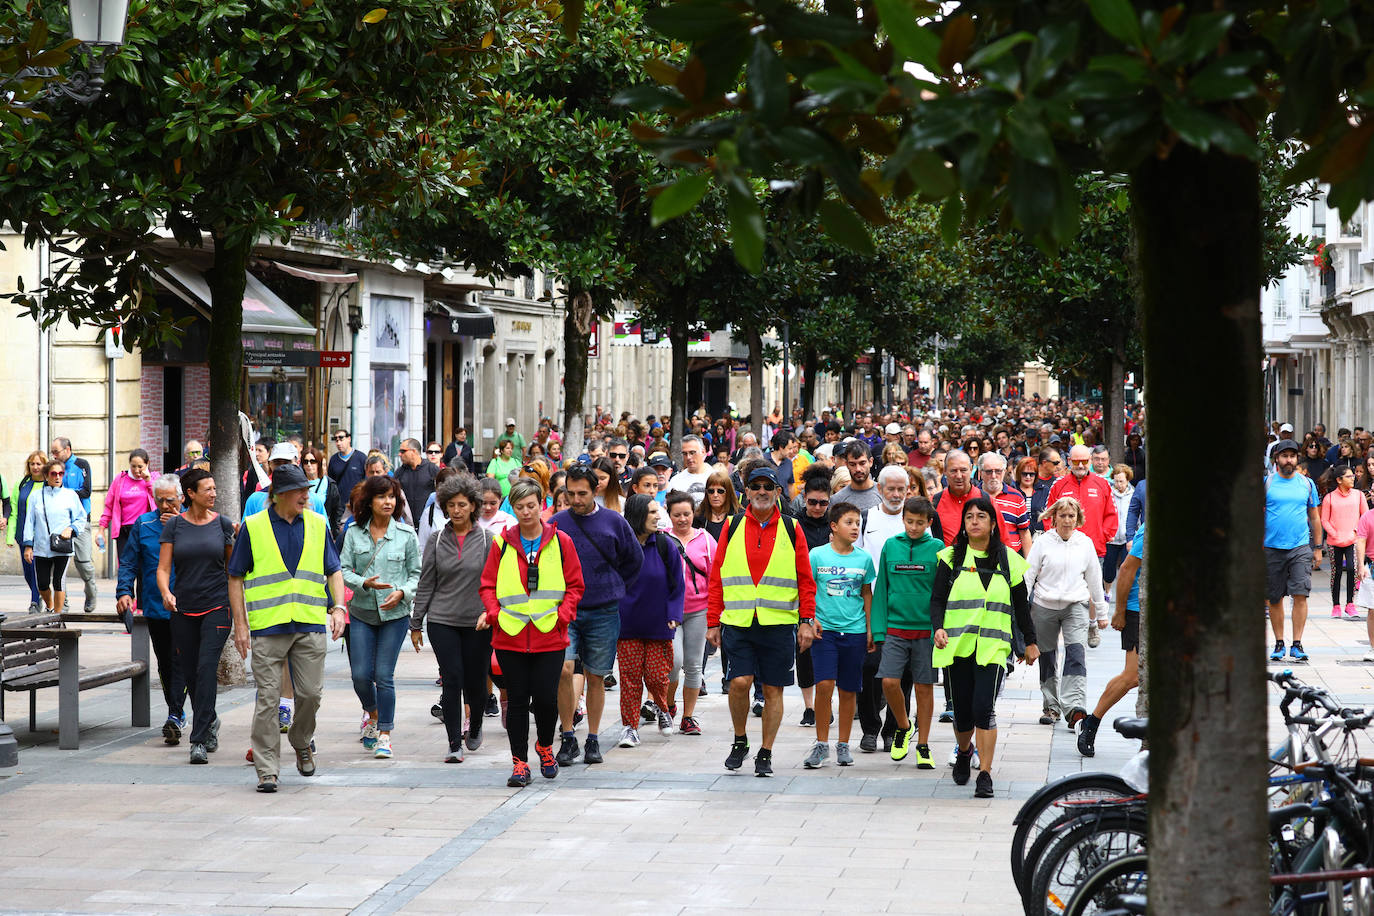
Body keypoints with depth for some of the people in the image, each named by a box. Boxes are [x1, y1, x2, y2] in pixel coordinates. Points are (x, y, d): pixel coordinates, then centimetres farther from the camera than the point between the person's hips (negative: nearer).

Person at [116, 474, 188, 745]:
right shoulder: (143, 524, 7)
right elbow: (128, 561, 8)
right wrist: (124, 591, -6)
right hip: (155, 606, 3)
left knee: (180, 661, -11)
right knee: (164, 663, 11)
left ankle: (174, 717, -16)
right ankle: (177, 712, 24)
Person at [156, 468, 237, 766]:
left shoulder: (223, 524, 3)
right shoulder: (174, 525, 2)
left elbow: (234, 566, 13)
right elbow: (163, 568, -1)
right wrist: (166, 593, -17)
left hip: (217, 606, -2)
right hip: (184, 608, 2)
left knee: (207, 668, -14)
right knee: (190, 674, 7)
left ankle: (199, 740, -14)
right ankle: (210, 721, 34)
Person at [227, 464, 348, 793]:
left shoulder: (318, 525, 11)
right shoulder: (252, 528, 2)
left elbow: (333, 571, 16)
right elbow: (236, 578, 5)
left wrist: (338, 608, 1)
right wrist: (240, 624, -1)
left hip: (311, 626, 2)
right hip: (267, 628, -2)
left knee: (311, 693, 1)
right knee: (268, 698, -4)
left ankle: (301, 742, 30)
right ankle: (266, 769, 2)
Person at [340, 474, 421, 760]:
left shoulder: (405, 534, 1)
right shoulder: (354, 533, 2)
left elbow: (416, 573, 6)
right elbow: (343, 570, 3)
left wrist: (402, 592, -12)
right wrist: (365, 583, -15)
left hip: (394, 613, -1)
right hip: (362, 611, 2)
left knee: (384, 675, -4)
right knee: (360, 675, -1)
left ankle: (385, 735, 6)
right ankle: (373, 715, 30)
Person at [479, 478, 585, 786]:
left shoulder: (560, 542, 4)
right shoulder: (501, 543, 7)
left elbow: (574, 585, 7)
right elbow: (489, 585, 10)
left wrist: (562, 614, -7)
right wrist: (493, 612, -7)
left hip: (550, 636, -1)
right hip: (510, 636, 1)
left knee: (546, 697, -3)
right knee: (517, 700, 3)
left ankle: (545, 746, 26)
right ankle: (520, 763, 11)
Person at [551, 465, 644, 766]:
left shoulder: (613, 522, 1)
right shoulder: (556, 524, 1)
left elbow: (635, 559, 15)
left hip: (603, 614, 1)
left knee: (596, 677, 6)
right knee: (563, 669, -16)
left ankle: (593, 741, 18)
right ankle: (568, 739, -6)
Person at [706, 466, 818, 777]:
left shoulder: (791, 529, 6)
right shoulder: (733, 527, 7)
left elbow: (805, 579, 7)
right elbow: (717, 578, 9)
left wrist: (807, 620, -1)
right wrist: (713, 622, 4)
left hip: (779, 623, 0)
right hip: (738, 622, 0)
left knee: (773, 690, 3)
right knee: (740, 681, -11)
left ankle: (765, 754, 15)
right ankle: (740, 741, 12)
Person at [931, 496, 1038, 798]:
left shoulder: (1008, 559, 9)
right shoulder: (951, 558, 6)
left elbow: (1021, 604, 17)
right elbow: (937, 599, 3)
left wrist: (1030, 641, 20)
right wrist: (938, 628, -15)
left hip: (993, 646, -1)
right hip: (957, 646, 1)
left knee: (984, 708, -16)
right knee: (962, 713, 6)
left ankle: (985, 774, -12)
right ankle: (964, 751, 40)